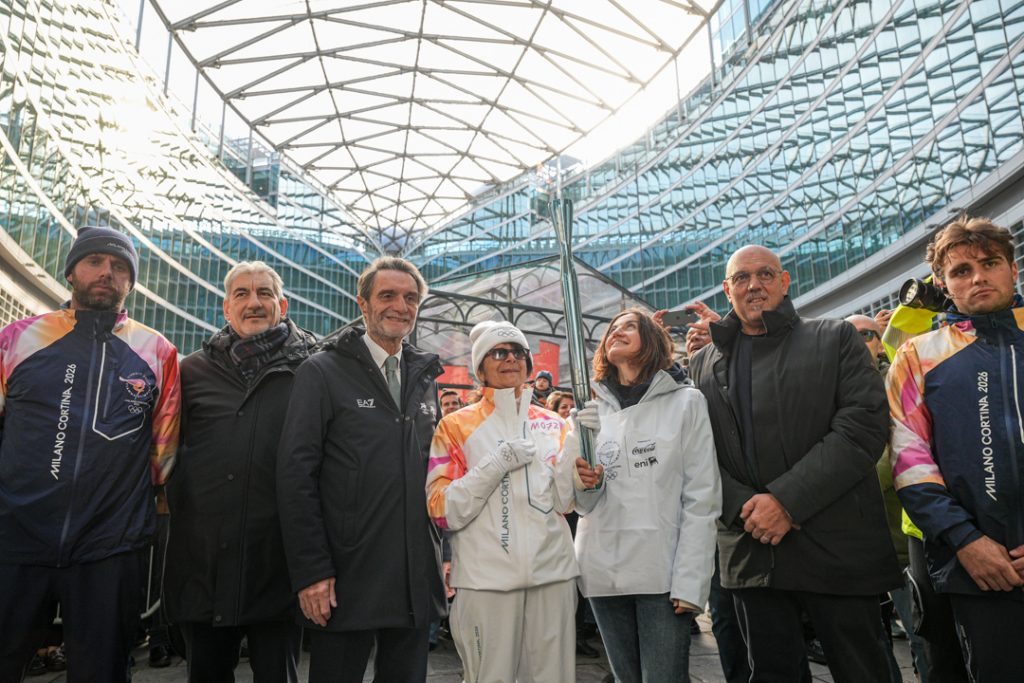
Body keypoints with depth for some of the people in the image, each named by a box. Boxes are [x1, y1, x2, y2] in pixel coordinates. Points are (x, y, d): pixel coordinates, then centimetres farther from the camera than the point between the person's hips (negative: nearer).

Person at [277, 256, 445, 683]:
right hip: (344, 581, -5)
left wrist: (439, 554, 11)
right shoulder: (322, 373, -6)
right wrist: (310, 570, -15)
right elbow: (296, 475, -11)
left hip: (416, 582, 5)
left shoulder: (425, 380, 11)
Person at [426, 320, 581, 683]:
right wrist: (499, 462, -14)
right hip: (485, 576, -2)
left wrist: (579, 438, -8)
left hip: (552, 571, 3)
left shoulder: (553, 424, 9)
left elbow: (564, 501, 4)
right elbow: (444, 513, -6)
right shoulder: (457, 426, 1)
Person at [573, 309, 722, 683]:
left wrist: (690, 580, -11)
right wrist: (580, 477, -13)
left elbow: (702, 498, -5)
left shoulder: (686, 402, 0)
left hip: (663, 571, -3)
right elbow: (585, 504, 8)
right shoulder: (593, 410, 10)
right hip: (604, 570, 4)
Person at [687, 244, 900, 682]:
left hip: (836, 546, -2)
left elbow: (863, 427, -9)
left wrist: (787, 499, -16)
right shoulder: (703, 363, 11)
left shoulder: (836, 339, 3)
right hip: (750, 550, 3)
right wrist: (744, 507, -11)